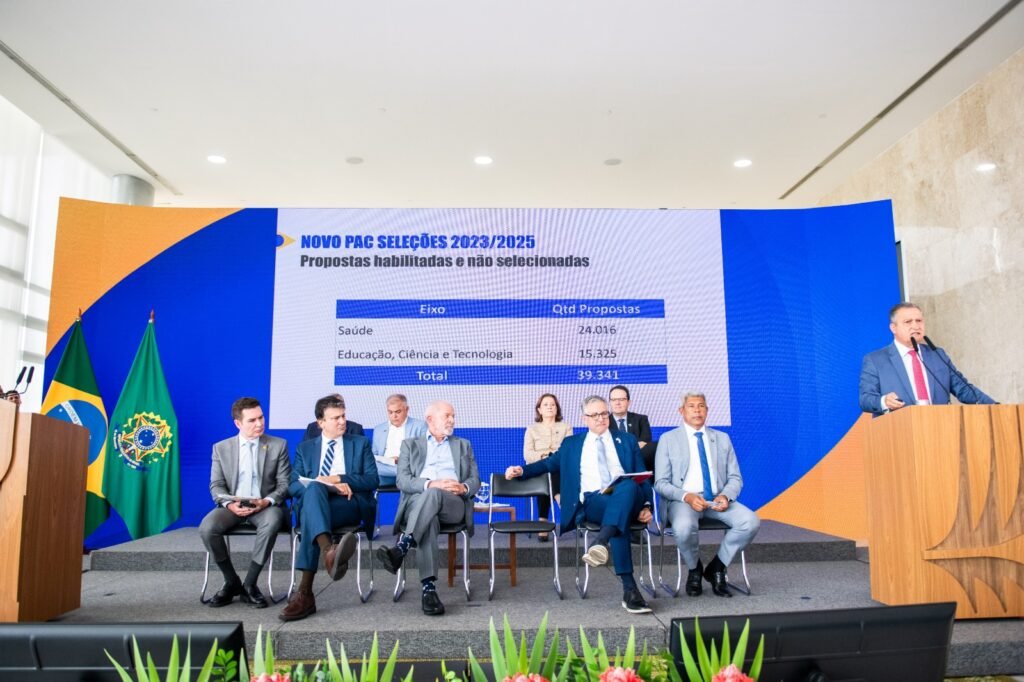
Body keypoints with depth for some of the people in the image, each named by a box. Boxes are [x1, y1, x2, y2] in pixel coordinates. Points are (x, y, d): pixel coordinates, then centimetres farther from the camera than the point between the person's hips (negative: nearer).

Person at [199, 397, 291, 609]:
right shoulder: (221, 448, 9)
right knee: (207, 528, -28)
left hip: (265, 506, -2)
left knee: (272, 523, -36)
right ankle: (232, 582, -6)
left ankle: (249, 584, -20)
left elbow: (284, 484, 1)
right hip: (232, 506, 2)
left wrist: (267, 501, -19)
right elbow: (216, 486, 5)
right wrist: (229, 504, -16)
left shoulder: (278, 445, 4)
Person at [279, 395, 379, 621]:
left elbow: (372, 480, 7)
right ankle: (329, 551, -64)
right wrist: (330, 487, -10)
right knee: (313, 489, -38)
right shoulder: (305, 448, 23)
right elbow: (294, 484, 8)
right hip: (312, 502, 2)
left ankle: (305, 591, -49)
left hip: (351, 504, -1)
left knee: (313, 490, -37)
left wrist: (338, 479, -8)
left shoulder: (360, 443, 20)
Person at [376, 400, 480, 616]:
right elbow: (402, 481, 5)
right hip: (417, 502, -1)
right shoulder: (410, 444, 22)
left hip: (454, 504, 1)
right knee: (428, 518, -39)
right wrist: (431, 484, -15)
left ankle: (401, 548, -47)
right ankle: (428, 588, -46)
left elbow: (475, 480, 17)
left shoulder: (463, 445, 28)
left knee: (433, 495, -37)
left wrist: (463, 487, -9)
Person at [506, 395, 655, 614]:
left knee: (628, 485, -40)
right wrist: (522, 470, 6)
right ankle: (629, 589, -43)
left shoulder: (627, 440, 23)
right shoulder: (572, 443, 25)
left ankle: (601, 542, -55)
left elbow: (642, 477, 16)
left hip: (626, 498, 1)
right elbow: (549, 463, 25)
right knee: (619, 520, -39)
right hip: (592, 501, -1)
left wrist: (646, 505, -1)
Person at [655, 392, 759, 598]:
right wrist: (687, 496, -19)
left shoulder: (722, 438, 15)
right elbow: (661, 483, 0)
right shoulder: (668, 439, 5)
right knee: (684, 528, -36)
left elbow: (735, 478, 12)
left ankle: (716, 568, -2)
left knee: (751, 521, -26)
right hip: (684, 500, -3)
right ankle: (694, 570, -1)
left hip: (717, 499, 3)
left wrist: (726, 496, -11)